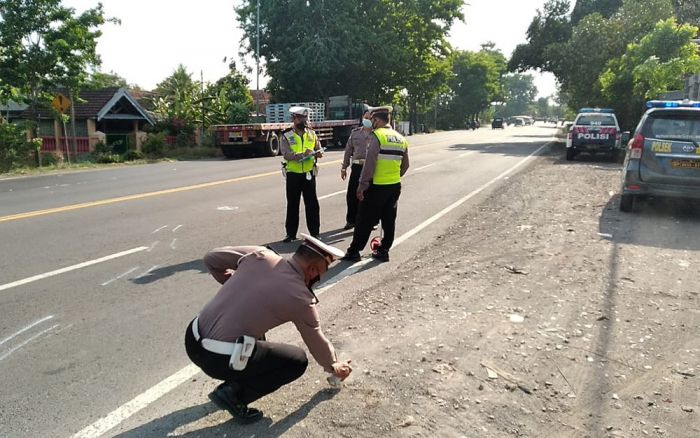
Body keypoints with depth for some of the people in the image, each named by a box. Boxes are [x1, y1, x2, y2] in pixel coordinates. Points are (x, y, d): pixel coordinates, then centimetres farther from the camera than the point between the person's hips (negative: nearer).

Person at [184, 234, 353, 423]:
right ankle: (235, 394, 2)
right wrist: (333, 366, 29)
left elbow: (211, 257, 10)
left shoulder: (259, 255, 2)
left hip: (192, 340, 7)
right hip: (219, 360, -6)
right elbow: (317, 342, 9)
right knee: (298, 360, 10)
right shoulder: (300, 297, -7)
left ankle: (238, 379, 26)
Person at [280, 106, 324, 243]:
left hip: (309, 174, 2)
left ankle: (315, 232, 15)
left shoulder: (311, 133, 6)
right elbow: (286, 154, -16)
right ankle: (291, 233, 17)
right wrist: (302, 155, -30)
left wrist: (318, 153, -15)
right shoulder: (286, 135, -5)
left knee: (312, 204, 5)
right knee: (292, 205, 7)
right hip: (293, 175, -2)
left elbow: (319, 149, 9)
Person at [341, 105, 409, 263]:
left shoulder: (377, 135, -12)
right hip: (395, 186, 7)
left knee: (365, 220, 2)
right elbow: (405, 165, 15)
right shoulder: (401, 138, 10)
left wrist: (362, 185, -15)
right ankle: (384, 251, 20)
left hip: (376, 186, -7)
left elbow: (370, 163, -18)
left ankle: (354, 252, 10)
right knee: (389, 220, 13)